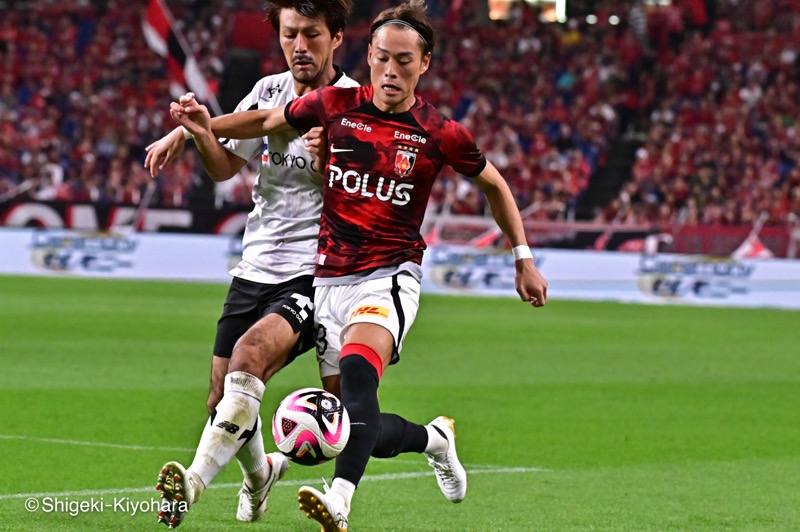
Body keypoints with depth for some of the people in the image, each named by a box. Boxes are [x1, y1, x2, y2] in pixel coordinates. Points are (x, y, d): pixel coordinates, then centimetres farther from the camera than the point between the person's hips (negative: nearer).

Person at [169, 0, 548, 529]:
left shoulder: (440, 133, -3)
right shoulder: (335, 105, 2)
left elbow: (494, 183, 14)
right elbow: (269, 120, 19)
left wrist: (524, 259, 16)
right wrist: (207, 125, 3)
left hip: (390, 275, -4)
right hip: (331, 278, 4)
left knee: (358, 373, -33)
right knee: (361, 426, 5)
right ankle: (434, 437, 37)